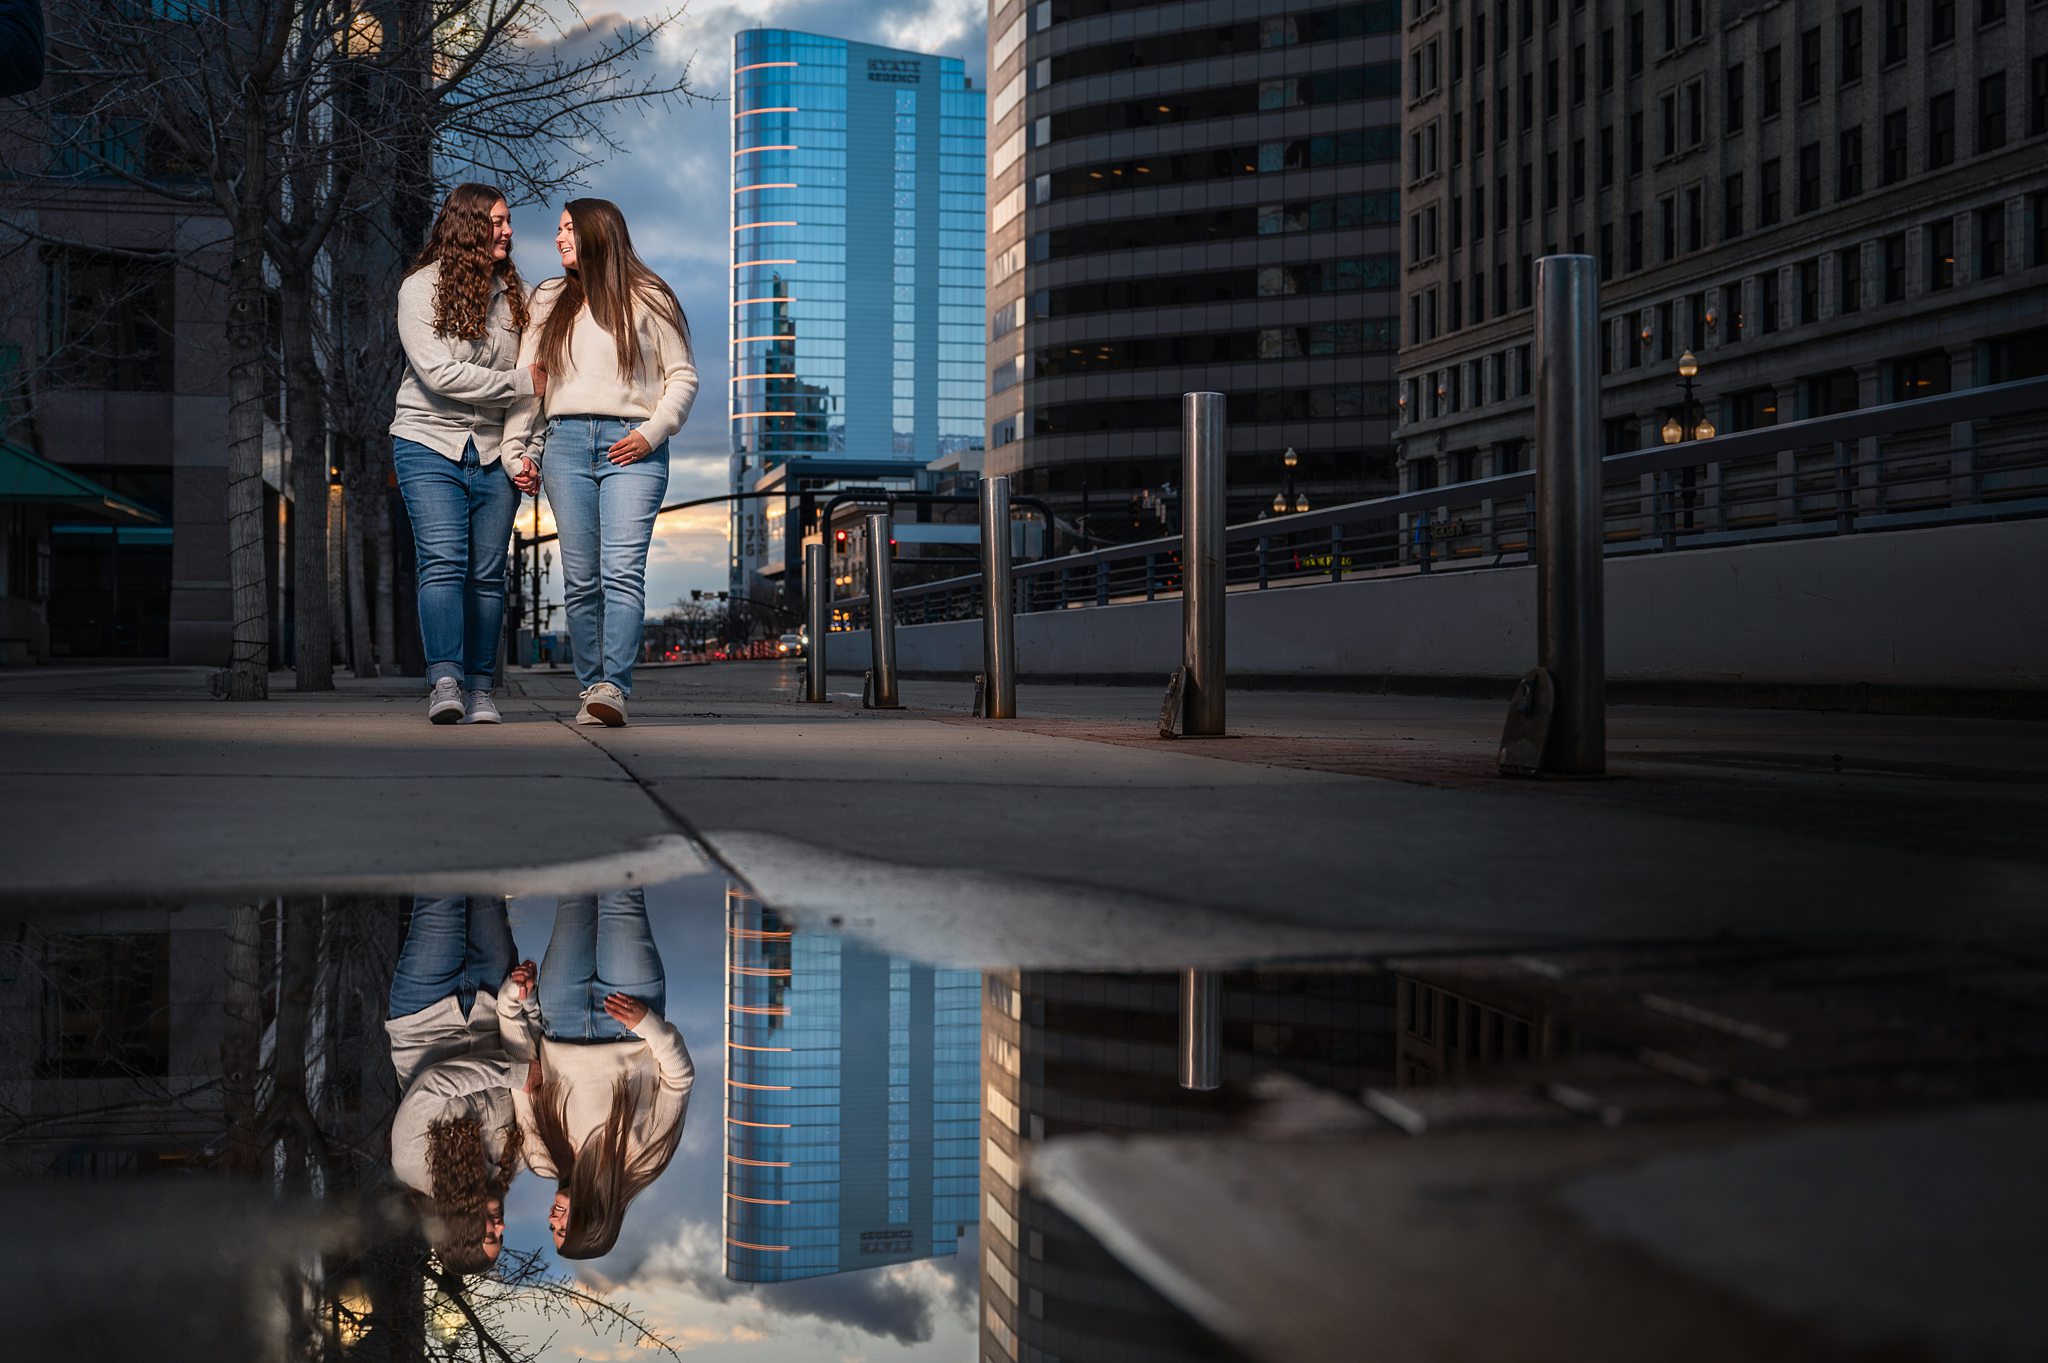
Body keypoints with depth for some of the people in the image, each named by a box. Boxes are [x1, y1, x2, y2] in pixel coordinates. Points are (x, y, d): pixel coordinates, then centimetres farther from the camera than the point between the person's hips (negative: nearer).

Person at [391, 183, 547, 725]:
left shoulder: (512, 293, 11)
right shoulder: (421, 288, -3)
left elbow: (535, 371, 12)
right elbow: (437, 372, -13)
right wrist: (519, 382, -10)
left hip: (494, 451, 4)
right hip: (430, 442, -3)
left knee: (487, 573, 2)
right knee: (443, 563, -14)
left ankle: (480, 689, 6)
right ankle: (445, 682, -18)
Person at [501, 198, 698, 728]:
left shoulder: (647, 299, 9)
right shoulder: (549, 300, 20)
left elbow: (683, 376, 8)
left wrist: (652, 432, -6)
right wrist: (517, 451, 8)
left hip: (631, 448, -4)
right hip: (565, 445, 4)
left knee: (623, 572, -16)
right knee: (580, 580, 0)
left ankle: (614, 688, -23)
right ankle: (590, 687, 4)